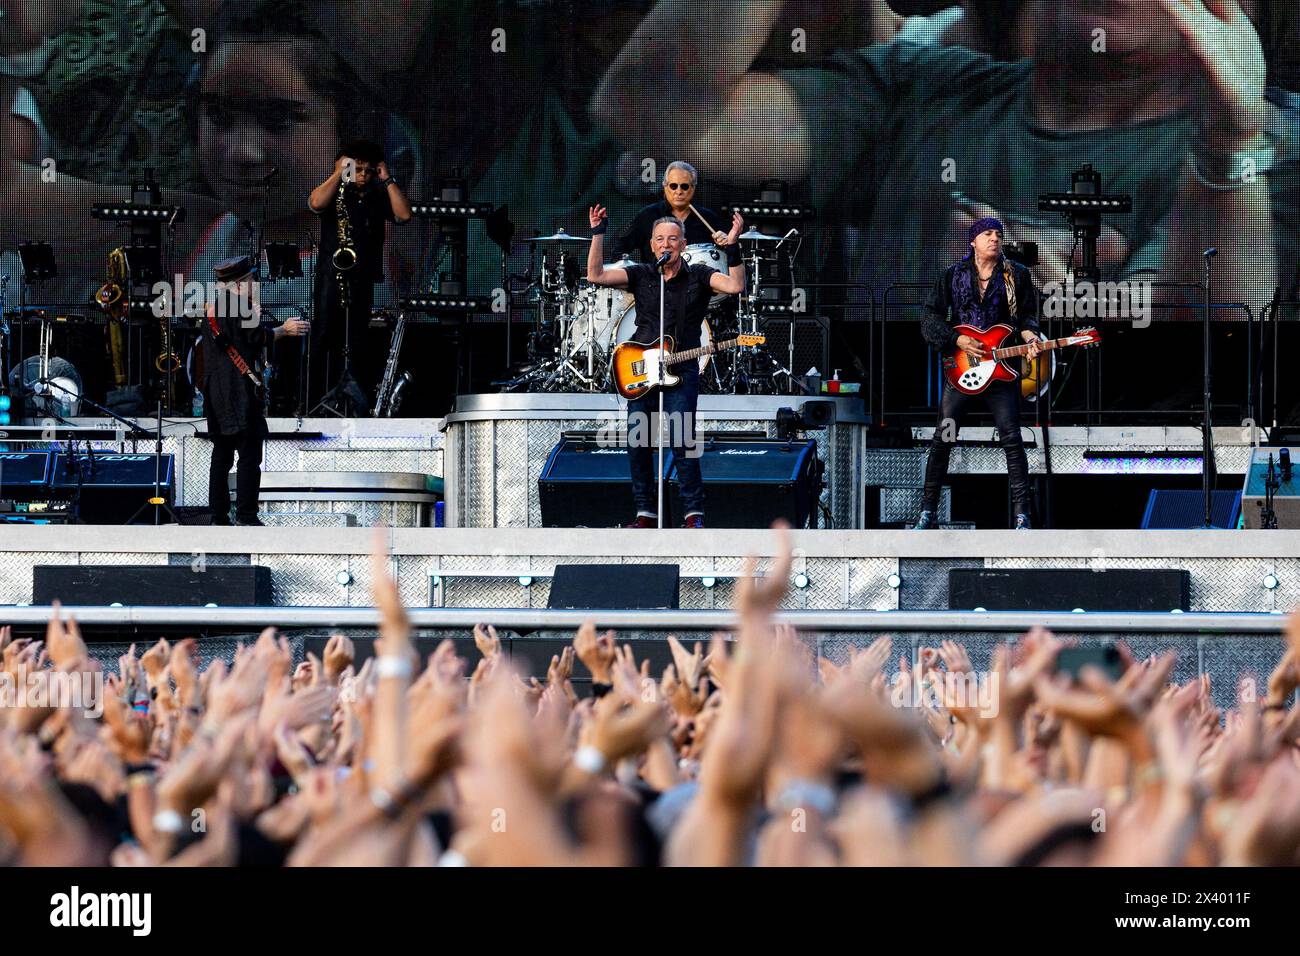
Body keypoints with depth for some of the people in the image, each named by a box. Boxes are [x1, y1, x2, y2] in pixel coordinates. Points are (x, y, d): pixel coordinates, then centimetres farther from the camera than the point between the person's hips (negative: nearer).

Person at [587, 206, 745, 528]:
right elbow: (595, 275, -2)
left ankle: (694, 514, -4)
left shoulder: (698, 276, 3)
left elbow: (735, 286, -13)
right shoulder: (640, 275, 7)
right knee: (637, 445, 2)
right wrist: (598, 234, -8)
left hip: (681, 372, -3)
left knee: (682, 444, -12)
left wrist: (732, 247, -23)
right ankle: (646, 513, 13)